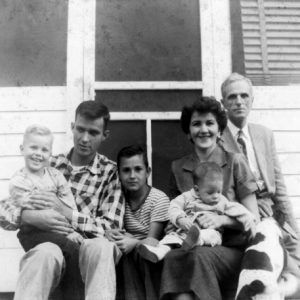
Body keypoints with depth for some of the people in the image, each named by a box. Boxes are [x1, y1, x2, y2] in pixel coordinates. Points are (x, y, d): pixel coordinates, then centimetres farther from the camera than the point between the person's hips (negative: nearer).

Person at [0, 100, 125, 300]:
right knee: (46, 252, -34)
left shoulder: (110, 172, 3)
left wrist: (66, 213, -20)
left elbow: (112, 228, -6)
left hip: (89, 253, -1)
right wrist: (29, 217, -18)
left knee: (101, 246, -35)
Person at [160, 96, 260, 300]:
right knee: (173, 257, -32)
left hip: (232, 250, -2)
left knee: (200, 256, -35)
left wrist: (222, 219, -15)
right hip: (190, 246, 2)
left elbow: (254, 218, 2)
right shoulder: (178, 168, 12)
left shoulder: (235, 162, 2)